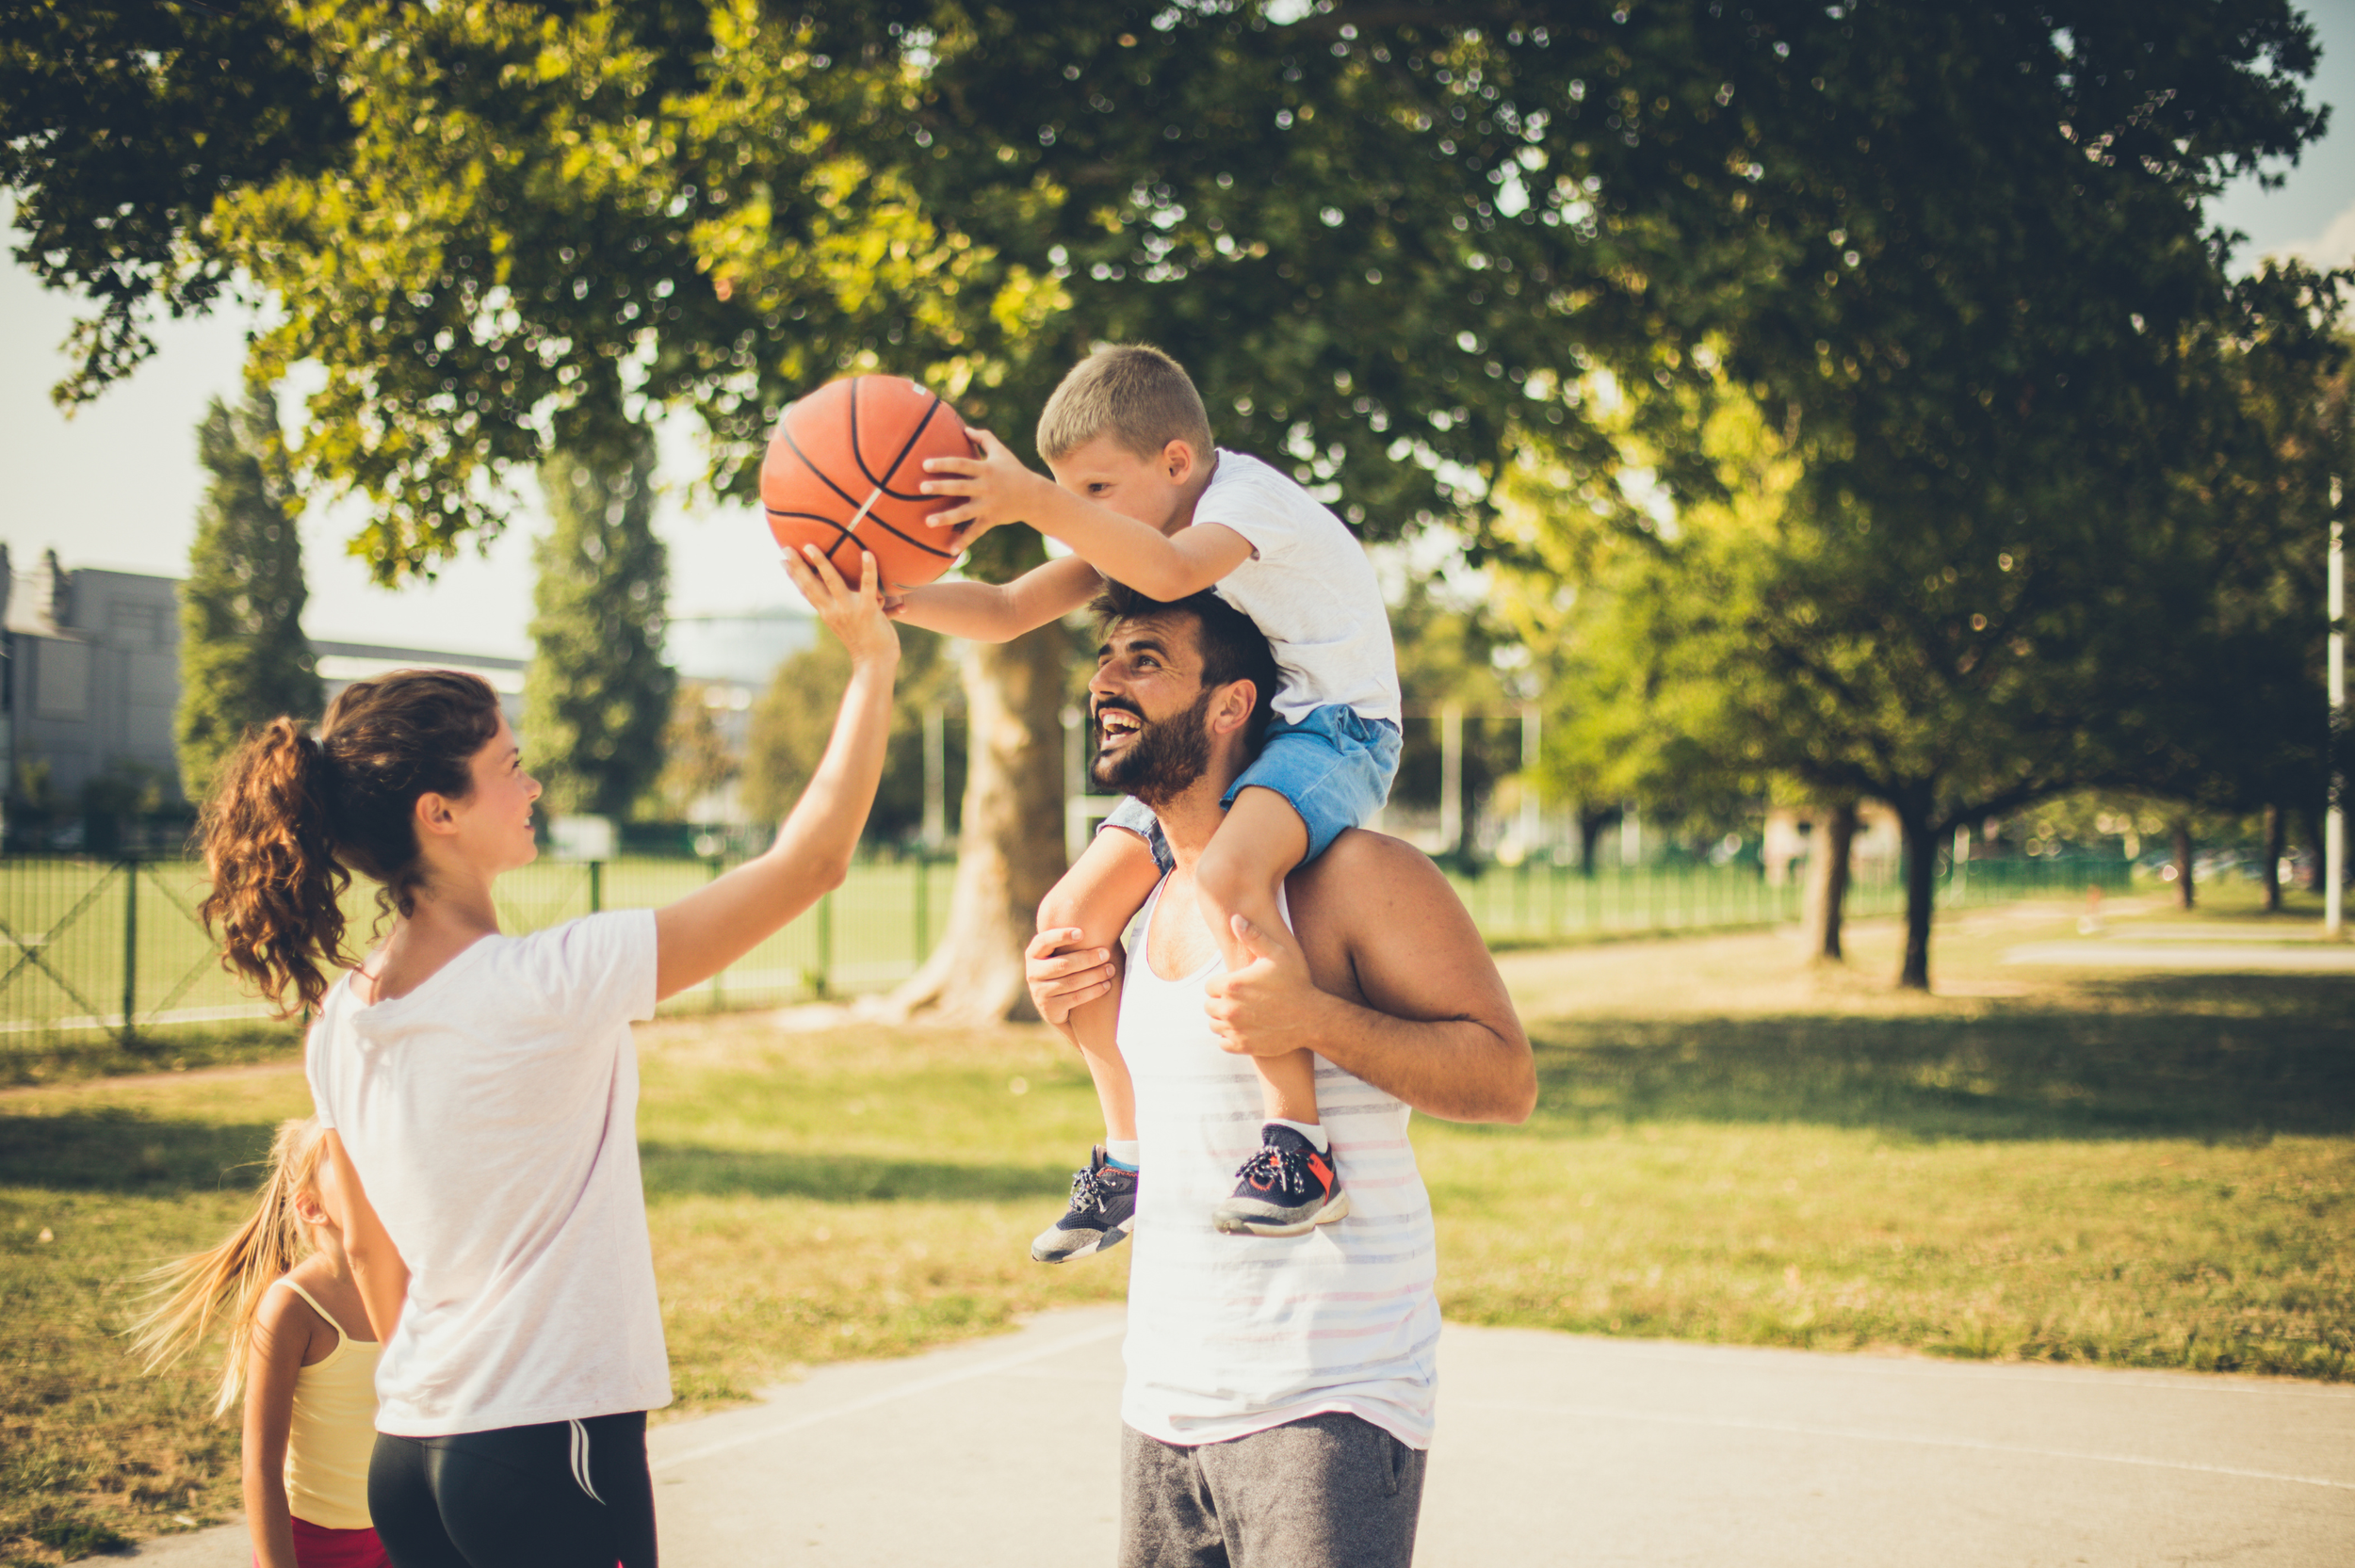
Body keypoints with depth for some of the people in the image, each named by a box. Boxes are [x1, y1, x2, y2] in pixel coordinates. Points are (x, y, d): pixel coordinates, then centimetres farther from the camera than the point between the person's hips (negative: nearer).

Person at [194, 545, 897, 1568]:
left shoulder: (339, 1022, 3)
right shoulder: (543, 986, -18)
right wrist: (872, 662, -7)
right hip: (550, 1447, -7)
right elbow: (810, 862, -16)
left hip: (407, 1450, 7)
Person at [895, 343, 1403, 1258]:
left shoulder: (1250, 498, -20)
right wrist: (890, 599, -16)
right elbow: (1005, 613, 2)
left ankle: (1299, 1150, -36)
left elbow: (1171, 570, -44)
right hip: (1222, 738, 9)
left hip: (1335, 729, -9)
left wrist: (1033, 502, -53)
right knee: (1071, 920, 2)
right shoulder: (1128, 530, 6)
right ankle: (1132, 1157, 16)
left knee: (1227, 875, -40)